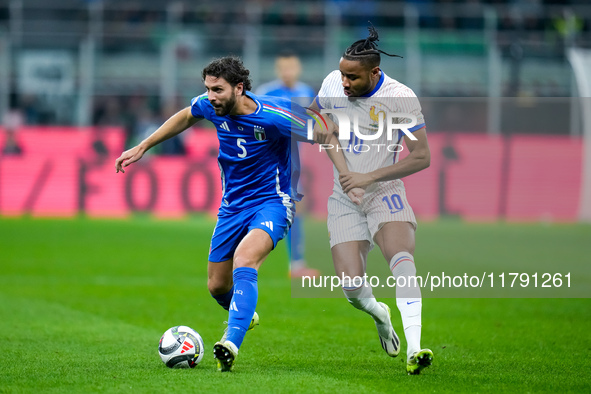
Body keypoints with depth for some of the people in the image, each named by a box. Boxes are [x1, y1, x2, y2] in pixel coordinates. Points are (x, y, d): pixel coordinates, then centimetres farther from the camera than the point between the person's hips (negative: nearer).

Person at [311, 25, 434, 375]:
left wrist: (370, 177, -21)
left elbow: (421, 157, -14)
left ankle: (414, 349, -38)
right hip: (345, 200, 3)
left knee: (402, 259, -31)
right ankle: (379, 313, 31)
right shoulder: (333, 83, -2)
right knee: (352, 288, -8)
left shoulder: (401, 98, -15)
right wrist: (321, 132, -7)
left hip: (385, 194, -3)